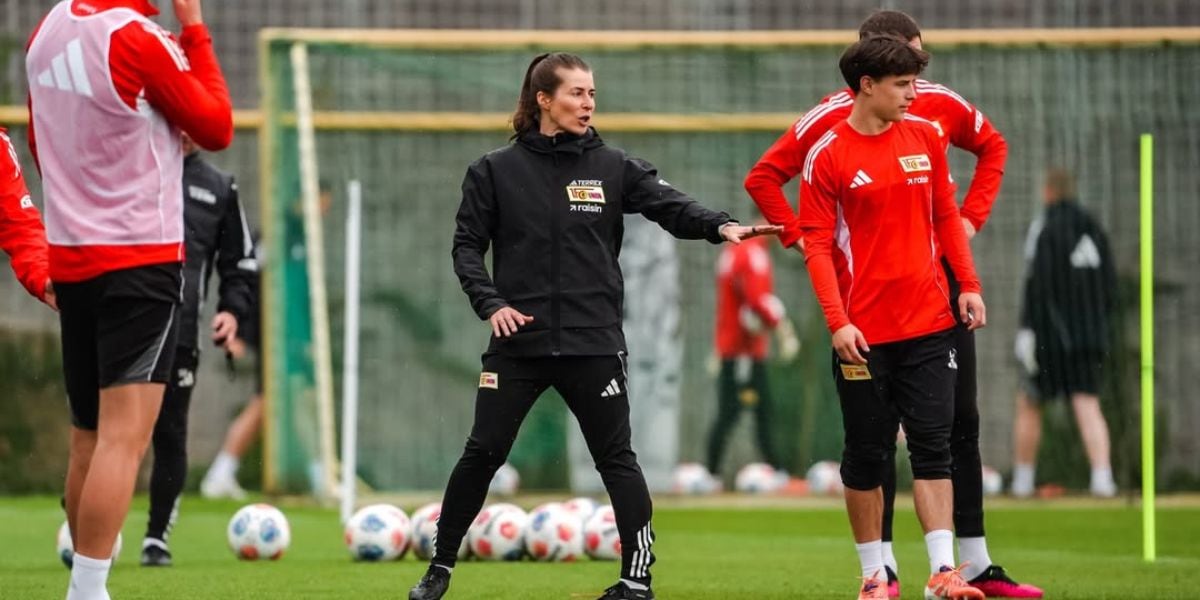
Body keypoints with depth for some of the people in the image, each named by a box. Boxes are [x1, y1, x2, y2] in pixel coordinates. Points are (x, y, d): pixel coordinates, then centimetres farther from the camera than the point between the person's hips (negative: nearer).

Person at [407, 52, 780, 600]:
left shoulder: (612, 168, 4)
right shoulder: (495, 172, 3)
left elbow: (669, 205, -8)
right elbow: (467, 246, 4)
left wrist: (720, 227, -27)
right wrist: (490, 303, -12)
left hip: (593, 343, 0)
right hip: (518, 341, 0)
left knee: (615, 458, -2)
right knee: (482, 453, 1)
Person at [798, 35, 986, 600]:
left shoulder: (925, 138, 7)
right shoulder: (827, 155, -6)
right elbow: (817, 244, -8)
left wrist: (969, 285, 6)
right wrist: (837, 322, -15)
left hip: (929, 324, 3)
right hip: (864, 334, -3)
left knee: (933, 446, -2)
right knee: (866, 453, 4)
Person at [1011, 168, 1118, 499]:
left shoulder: (1044, 229, -7)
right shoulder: (1094, 229, 11)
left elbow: (1038, 282, -15)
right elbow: (1110, 282, 13)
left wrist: (1028, 329, -14)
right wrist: (1102, 326, 22)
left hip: (1053, 335, -4)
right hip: (1091, 331, 5)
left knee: (1029, 404, 10)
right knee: (1088, 405, -2)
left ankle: (1022, 481, 12)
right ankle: (1102, 476, -20)